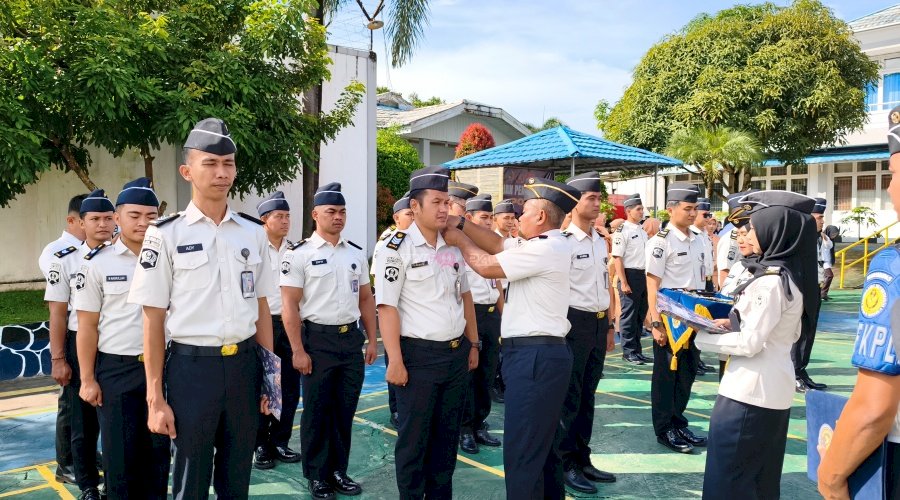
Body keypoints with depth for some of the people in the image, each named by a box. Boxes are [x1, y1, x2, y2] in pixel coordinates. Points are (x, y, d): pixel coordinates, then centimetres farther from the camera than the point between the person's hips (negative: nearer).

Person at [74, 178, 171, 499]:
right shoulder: (97, 263, -4)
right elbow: (87, 326, -3)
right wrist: (87, 379, -5)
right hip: (115, 369, -2)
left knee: (158, 448, 12)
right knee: (119, 451, 9)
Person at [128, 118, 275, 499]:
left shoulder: (254, 232, 5)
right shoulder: (165, 234, -5)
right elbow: (153, 320, -5)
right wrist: (155, 398, -6)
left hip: (244, 364, 3)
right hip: (192, 366, -3)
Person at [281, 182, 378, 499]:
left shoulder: (356, 254, 9)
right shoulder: (300, 254, -7)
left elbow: (366, 298, 14)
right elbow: (290, 305, -9)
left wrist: (372, 341, 8)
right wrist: (298, 351, -14)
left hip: (352, 338, 5)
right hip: (318, 339, -5)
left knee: (345, 410, 13)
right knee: (316, 412, 7)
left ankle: (338, 471, 27)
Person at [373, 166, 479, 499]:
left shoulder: (453, 248, 10)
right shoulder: (398, 249, -11)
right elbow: (387, 307, -14)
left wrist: (473, 344, 15)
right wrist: (395, 361, -18)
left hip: (457, 354, 6)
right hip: (418, 355, -6)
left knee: (447, 433, 17)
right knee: (414, 437, 8)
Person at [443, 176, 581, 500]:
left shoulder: (546, 249, -18)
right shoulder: (547, 245, 13)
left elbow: (487, 266, -14)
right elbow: (498, 244, 13)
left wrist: (459, 240, 2)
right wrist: (460, 223, 7)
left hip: (535, 356, -11)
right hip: (539, 354, 11)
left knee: (522, 451, -3)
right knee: (542, 445, 21)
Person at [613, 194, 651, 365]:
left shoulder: (642, 231, 14)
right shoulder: (622, 231, -10)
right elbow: (617, 258, -15)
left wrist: (648, 278, 15)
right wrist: (624, 283, -20)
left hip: (643, 276, 8)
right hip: (630, 275, -8)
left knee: (641, 314, 13)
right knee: (629, 315, -2)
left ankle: (637, 350, 23)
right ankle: (629, 351, 7)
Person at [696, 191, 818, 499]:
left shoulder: (771, 281, -20)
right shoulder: (790, 276, 9)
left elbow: (749, 344, -21)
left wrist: (702, 337, -10)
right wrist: (733, 324, 10)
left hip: (749, 392, -10)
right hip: (773, 391, 10)